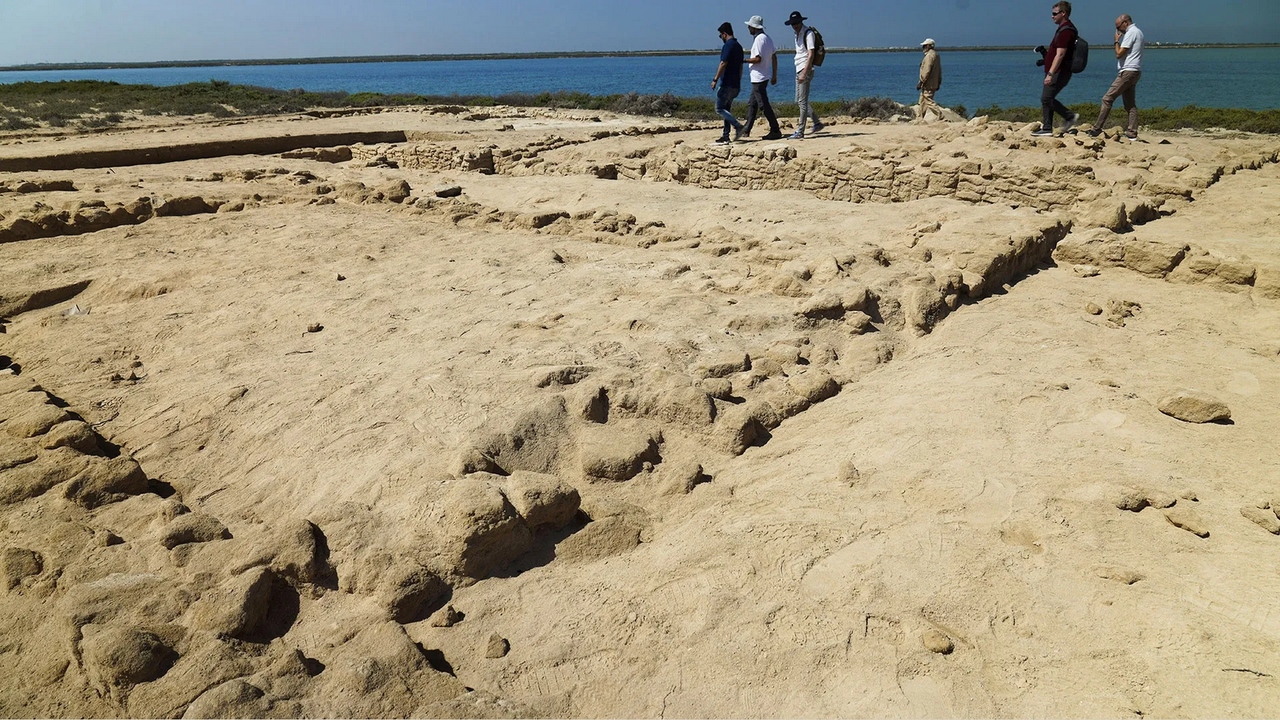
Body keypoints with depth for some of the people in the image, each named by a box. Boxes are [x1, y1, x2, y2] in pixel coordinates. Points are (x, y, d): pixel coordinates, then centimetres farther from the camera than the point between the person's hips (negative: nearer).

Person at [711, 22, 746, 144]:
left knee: (719, 108, -5)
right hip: (735, 84, 9)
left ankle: (738, 126, -16)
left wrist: (715, 79, -15)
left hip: (727, 83, -9)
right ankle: (725, 136, 13)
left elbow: (723, 64, -19)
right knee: (727, 109, 13)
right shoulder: (738, 46, 16)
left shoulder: (728, 45, -13)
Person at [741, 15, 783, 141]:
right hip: (761, 78, 10)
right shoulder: (768, 38, 14)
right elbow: (774, 57, 16)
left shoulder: (759, 39, -16)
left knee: (764, 105, -8)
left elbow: (757, 59, -22)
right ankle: (746, 129, 21)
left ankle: (775, 131, -8)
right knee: (751, 104, 16)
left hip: (758, 79, -10)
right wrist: (774, 75, 20)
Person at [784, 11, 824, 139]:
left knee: (802, 101, -10)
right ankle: (817, 123, 24)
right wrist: (800, 72, 18)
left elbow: (810, 55, -19)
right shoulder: (797, 33, 16)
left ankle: (800, 132, -9)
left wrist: (804, 73, -26)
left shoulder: (808, 33, -12)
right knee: (798, 101, 13)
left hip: (806, 70, -10)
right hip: (799, 70, 10)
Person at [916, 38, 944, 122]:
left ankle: (942, 113, -16)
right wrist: (938, 83, 22)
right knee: (922, 101, 16)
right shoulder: (936, 54, 16)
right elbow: (939, 70, 19)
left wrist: (921, 82, -19)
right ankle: (920, 117, 22)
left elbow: (926, 71, -22)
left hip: (928, 84, -10)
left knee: (928, 101, -10)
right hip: (934, 83, 10)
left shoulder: (930, 55, -16)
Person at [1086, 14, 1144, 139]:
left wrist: (1116, 41, 0)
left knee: (1107, 99, -10)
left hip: (1128, 71, -10)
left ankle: (1097, 128, -12)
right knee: (1130, 104, 8)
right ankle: (1132, 132, 5)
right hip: (1135, 72, 10)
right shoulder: (1139, 32, 21)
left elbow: (1119, 54, -15)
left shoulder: (1131, 33, -11)